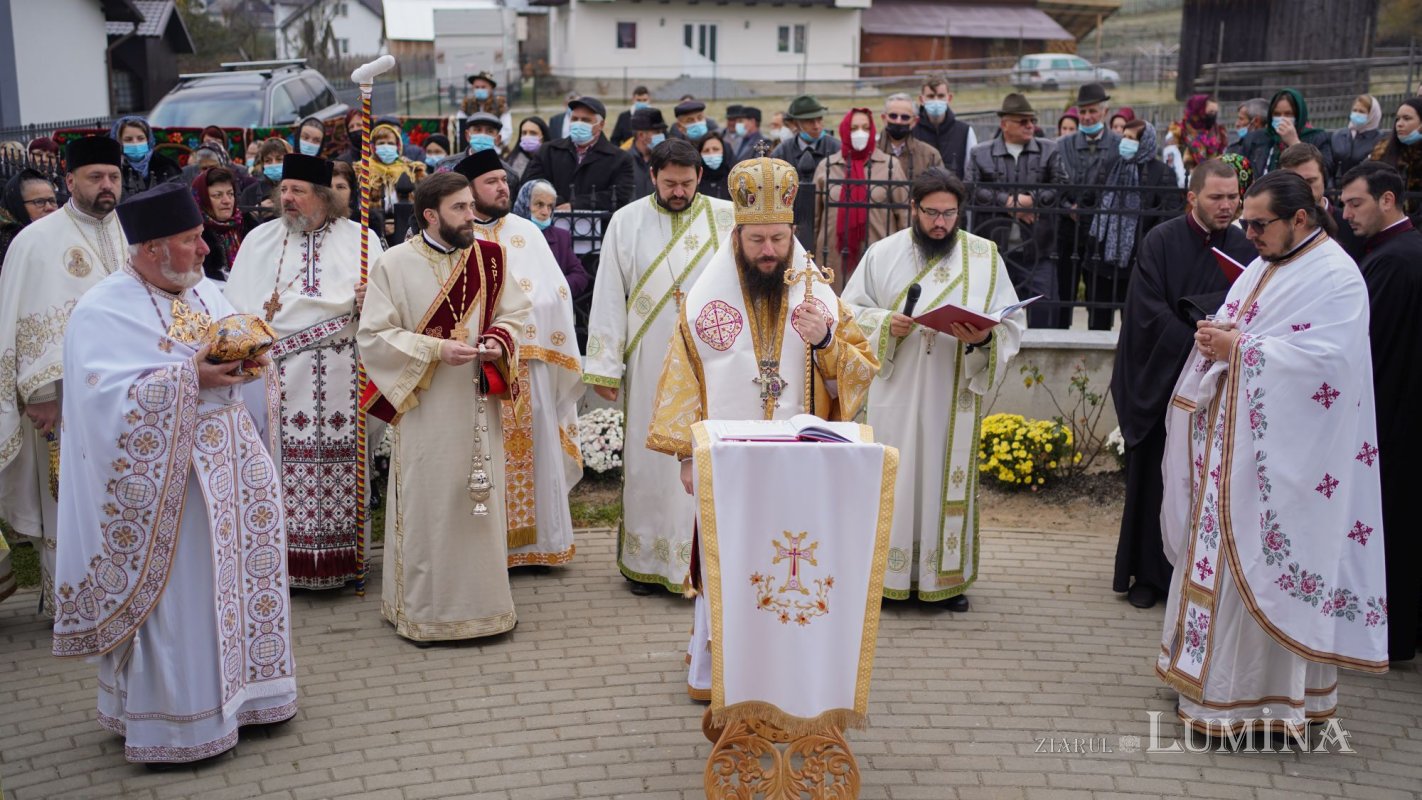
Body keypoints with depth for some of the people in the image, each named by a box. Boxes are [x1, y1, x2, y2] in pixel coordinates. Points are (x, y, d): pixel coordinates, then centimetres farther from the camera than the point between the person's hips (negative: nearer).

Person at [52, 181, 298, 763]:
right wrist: (189, 376, -23)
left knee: (237, 577, 10)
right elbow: (106, 398, -20)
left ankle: (241, 687, 25)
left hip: (230, 463, 6)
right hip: (165, 475, -6)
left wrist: (253, 363, -7)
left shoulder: (208, 294, 12)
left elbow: (241, 366, 16)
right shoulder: (102, 312, -10)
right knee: (177, 592, -1)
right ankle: (175, 717, 12)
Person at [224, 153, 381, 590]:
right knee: (281, 464, -4)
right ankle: (285, 555, 4)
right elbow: (237, 304, 8)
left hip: (337, 377, -1)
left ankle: (340, 555, 7)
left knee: (340, 462, -2)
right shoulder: (259, 239, 13)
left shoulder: (359, 238, 9)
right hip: (275, 374, 1)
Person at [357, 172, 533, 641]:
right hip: (425, 407, -4)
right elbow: (373, 336, -8)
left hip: (479, 404, 4)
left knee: (482, 499, 10)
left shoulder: (490, 258, 5)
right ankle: (422, 609, 15)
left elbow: (516, 312, 12)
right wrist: (435, 348, -17)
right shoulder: (394, 264, -6)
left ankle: (482, 600, 23)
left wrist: (499, 340, -10)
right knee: (428, 505, 2)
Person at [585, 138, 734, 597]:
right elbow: (609, 296, 3)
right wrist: (603, 366, -1)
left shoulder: (727, 218, 2)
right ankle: (647, 559, 17)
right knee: (650, 457, 5)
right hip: (650, 365, 1)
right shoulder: (627, 222, 4)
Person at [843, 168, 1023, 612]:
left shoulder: (985, 256, 3)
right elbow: (852, 309, 6)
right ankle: (889, 571, 13)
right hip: (896, 393, 0)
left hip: (954, 396, 0)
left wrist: (984, 338, -19)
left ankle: (947, 575, 17)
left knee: (949, 477, 6)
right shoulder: (883, 253, 4)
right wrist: (885, 324, -13)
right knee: (893, 478, 2)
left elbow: (1013, 322, 1)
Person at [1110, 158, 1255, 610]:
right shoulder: (1161, 242, -6)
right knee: (1155, 478, 5)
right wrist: (1197, 343, -19)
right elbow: (1148, 310, -11)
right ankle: (1149, 573, 15)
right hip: (1162, 379, -2)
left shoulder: (1244, 249, 3)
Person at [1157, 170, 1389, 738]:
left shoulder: (1336, 278, -13)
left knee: (1264, 561, -3)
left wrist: (1239, 349, -19)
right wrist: (1216, 338, -4)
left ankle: (1272, 689, 9)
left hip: (1282, 452, -9)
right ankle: (1215, 668, 24)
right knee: (1221, 550, 13)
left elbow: (1322, 358, -24)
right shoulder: (1262, 267, 14)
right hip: (1233, 440, 9)